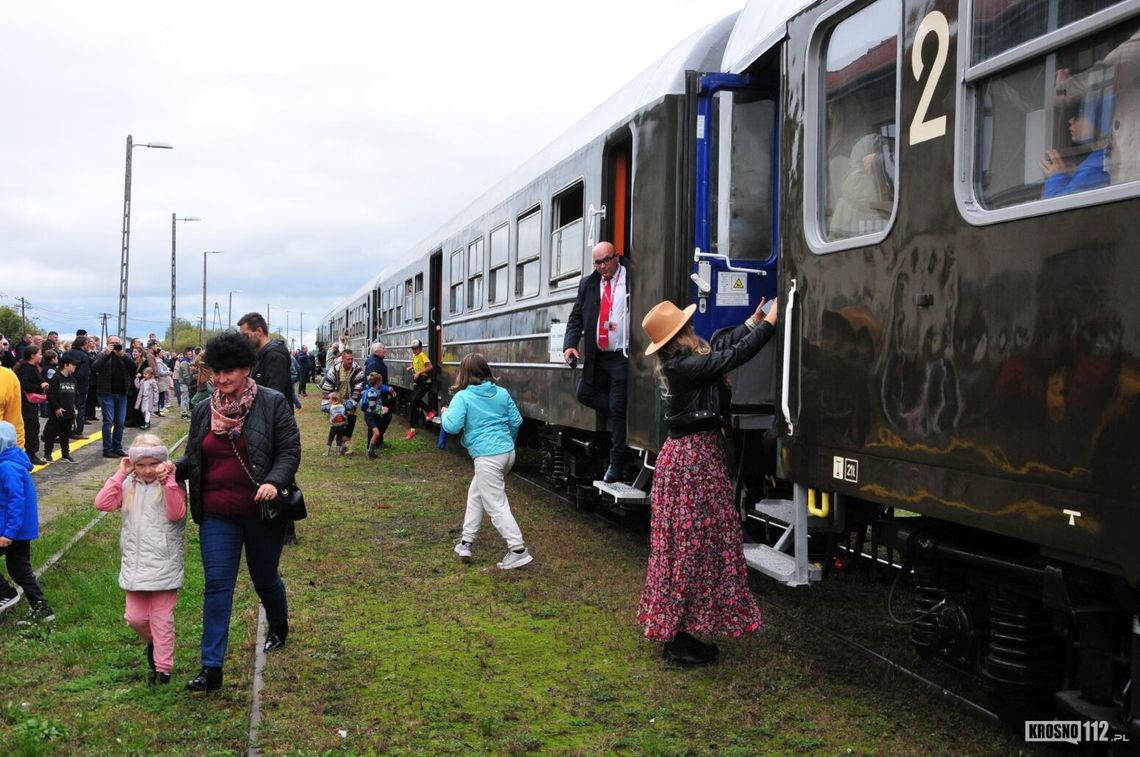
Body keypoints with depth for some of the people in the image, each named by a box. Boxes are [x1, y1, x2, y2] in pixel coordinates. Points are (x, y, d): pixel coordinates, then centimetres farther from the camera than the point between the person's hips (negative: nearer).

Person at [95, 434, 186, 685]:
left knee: (162, 619, 4)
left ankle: (163, 668, 16)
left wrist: (168, 481, -25)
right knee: (135, 617, 8)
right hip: (135, 565, 4)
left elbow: (176, 514, -20)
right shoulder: (128, 485, 5)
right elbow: (102, 503, -8)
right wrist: (120, 475, -9)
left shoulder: (172, 485, -5)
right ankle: (152, 642, 38)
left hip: (163, 567, -4)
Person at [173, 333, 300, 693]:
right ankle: (211, 667, 3)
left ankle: (279, 625, 47)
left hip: (262, 512, -2)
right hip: (217, 516, 3)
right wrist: (173, 467, -9)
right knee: (217, 585, -1)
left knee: (264, 578, 15)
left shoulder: (273, 403, -8)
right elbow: (193, 459, 13)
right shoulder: (205, 410, 5)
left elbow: (290, 451, -9)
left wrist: (274, 481, -26)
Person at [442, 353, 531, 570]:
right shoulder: (502, 393, 8)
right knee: (475, 493, 22)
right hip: (508, 452, 8)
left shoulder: (462, 397, -9)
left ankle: (518, 550, -5)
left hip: (487, 457, -7)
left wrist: (445, 414, 5)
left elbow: (452, 426, -16)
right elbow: (516, 421, 12)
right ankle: (466, 541, 24)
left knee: (496, 505, -2)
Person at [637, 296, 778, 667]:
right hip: (695, 457, -10)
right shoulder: (685, 366, -19)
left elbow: (721, 347, 21)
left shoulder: (678, 363, 9)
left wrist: (752, 321, 26)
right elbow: (735, 355, -19)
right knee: (692, 544, -4)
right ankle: (679, 641, 4)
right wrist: (770, 321, -10)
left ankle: (677, 632, 22)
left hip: (688, 452, 10)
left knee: (685, 545, 14)